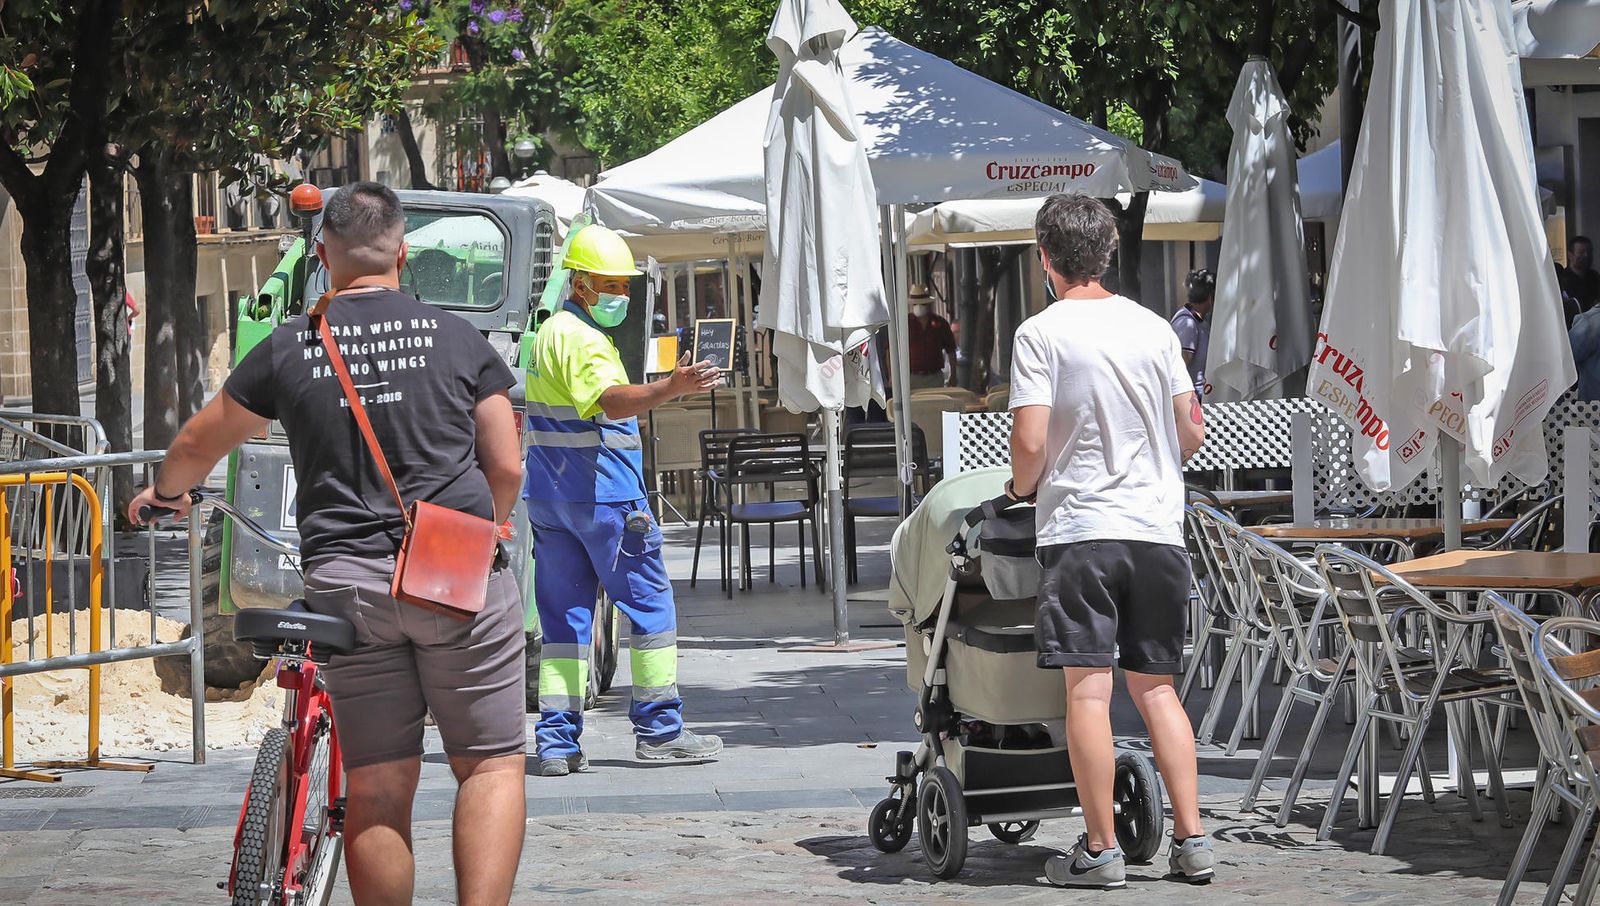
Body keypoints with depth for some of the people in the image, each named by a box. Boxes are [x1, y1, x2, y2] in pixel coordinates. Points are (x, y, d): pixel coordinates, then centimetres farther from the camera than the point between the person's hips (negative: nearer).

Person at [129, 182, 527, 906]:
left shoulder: (287, 349, 8)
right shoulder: (457, 338, 6)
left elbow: (197, 447, 22)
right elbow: (506, 469, 7)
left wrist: (162, 494, 44)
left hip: (346, 582, 1)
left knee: (376, 790, 4)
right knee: (491, 763, 4)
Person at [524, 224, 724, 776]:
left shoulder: (550, 332, 19)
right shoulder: (579, 337, -13)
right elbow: (611, 400, -31)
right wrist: (670, 388, -45)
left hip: (549, 496, 9)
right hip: (601, 492, -9)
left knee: (564, 614, 6)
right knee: (649, 601, 0)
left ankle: (557, 740, 1)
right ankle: (659, 729, 2)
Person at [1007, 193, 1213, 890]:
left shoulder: (1041, 333, -5)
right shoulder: (1153, 327, 9)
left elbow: (1030, 441, -12)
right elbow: (1192, 434, 12)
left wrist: (1021, 487, 8)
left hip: (1081, 528, -5)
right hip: (1158, 530, 5)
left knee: (1087, 692, -2)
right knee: (1156, 688, 11)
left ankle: (1100, 850, -2)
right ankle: (1191, 841, 7)